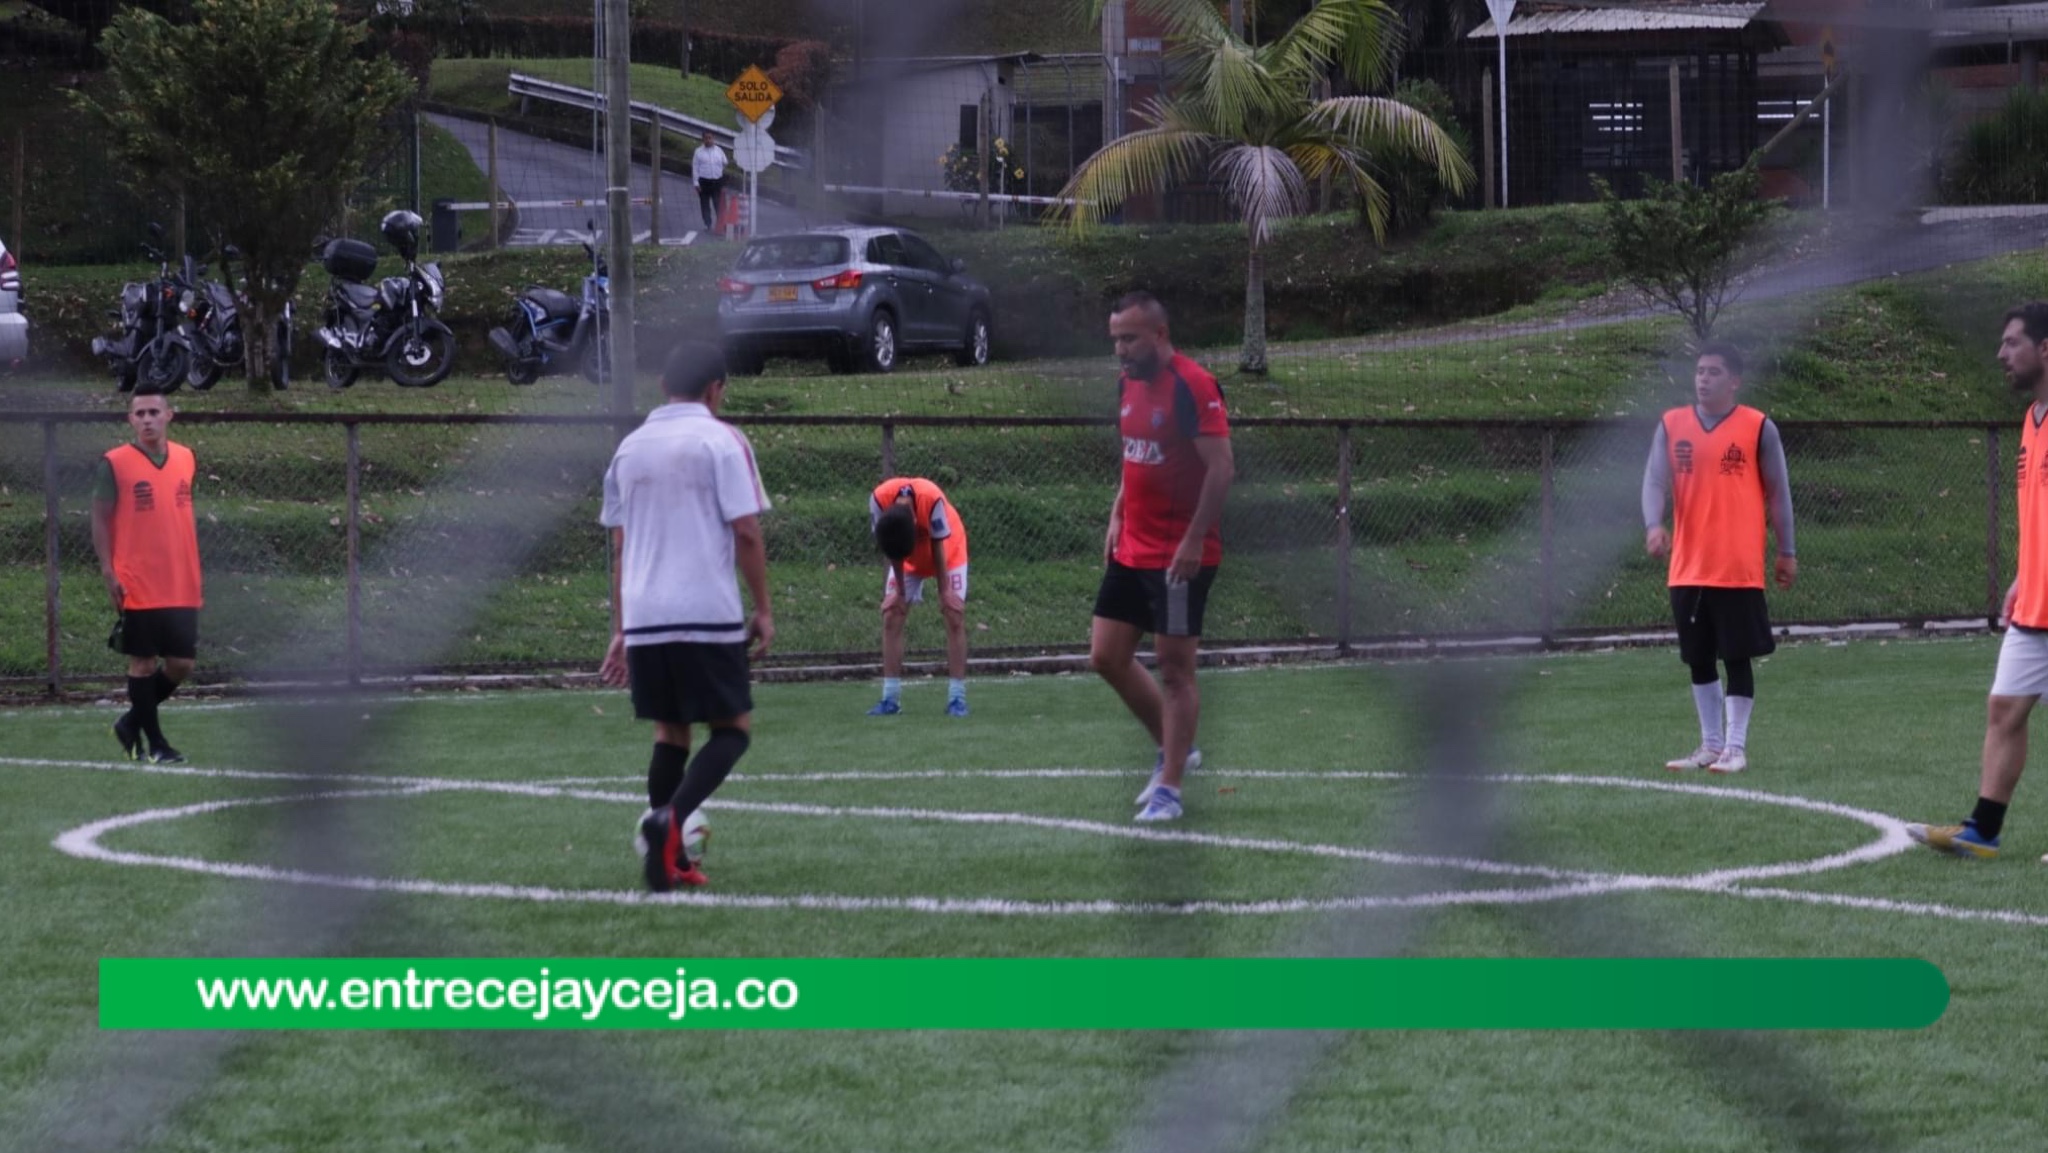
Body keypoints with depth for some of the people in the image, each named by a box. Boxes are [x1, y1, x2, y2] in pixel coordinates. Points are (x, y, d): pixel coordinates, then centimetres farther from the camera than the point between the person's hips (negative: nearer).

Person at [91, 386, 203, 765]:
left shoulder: (185, 459, 9)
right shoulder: (114, 464, -6)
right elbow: (100, 518, -5)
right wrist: (108, 571, -12)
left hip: (181, 588, 5)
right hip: (138, 587, -5)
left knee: (181, 663, 4)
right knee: (143, 661, 1)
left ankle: (133, 722, 23)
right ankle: (154, 742, 11)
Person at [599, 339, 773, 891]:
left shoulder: (629, 448, 13)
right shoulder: (723, 441, -3)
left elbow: (619, 547, 15)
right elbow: (746, 532, -9)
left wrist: (620, 630, 19)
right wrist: (764, 609, 0)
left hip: (644, 618, 5)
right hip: (709, 615, -5)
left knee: (669, 732, 16)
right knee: (732, 729, 5)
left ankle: (671, 861, 11)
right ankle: (671, 819, -19)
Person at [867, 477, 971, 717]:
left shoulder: (932, 499, -40)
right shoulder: (879, 499, -33)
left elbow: (938, 547, -26)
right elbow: (891, 550, -18)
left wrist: (944, 592, -18)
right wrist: (900, 590, -12)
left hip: (948, 553, -3)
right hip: (908, 560, 3)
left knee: (955, 616, -13)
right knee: (891, 616, -8)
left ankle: (957, 698, -13)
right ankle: (890, 699, -6)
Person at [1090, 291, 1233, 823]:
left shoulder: (1193, 387, -16)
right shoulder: (1128, 384, 10)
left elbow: (1221, 469, -19)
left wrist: (1193, 541, -22)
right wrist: (1118, 516, 14)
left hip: (1181, 557, -9)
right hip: (1131, 551, 9)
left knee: (1174, 668, -3)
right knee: (1106, 655, 8)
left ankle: (1168, 788, 3)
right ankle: (1175, 748, 25)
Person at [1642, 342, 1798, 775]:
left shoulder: (1758, 428, -2)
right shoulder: (1672, 425, 5)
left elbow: (1778, 492, 2)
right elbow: (1655, 480, -3)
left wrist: (1787, 552, 2)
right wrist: (1653, 525, -22)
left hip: (1739, 569, -4)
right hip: (1687, 568, 4)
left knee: (1737, 658, -2)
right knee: (1699, 658, 10)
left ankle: (1735, 747, 3)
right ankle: (1711, 745, 21)